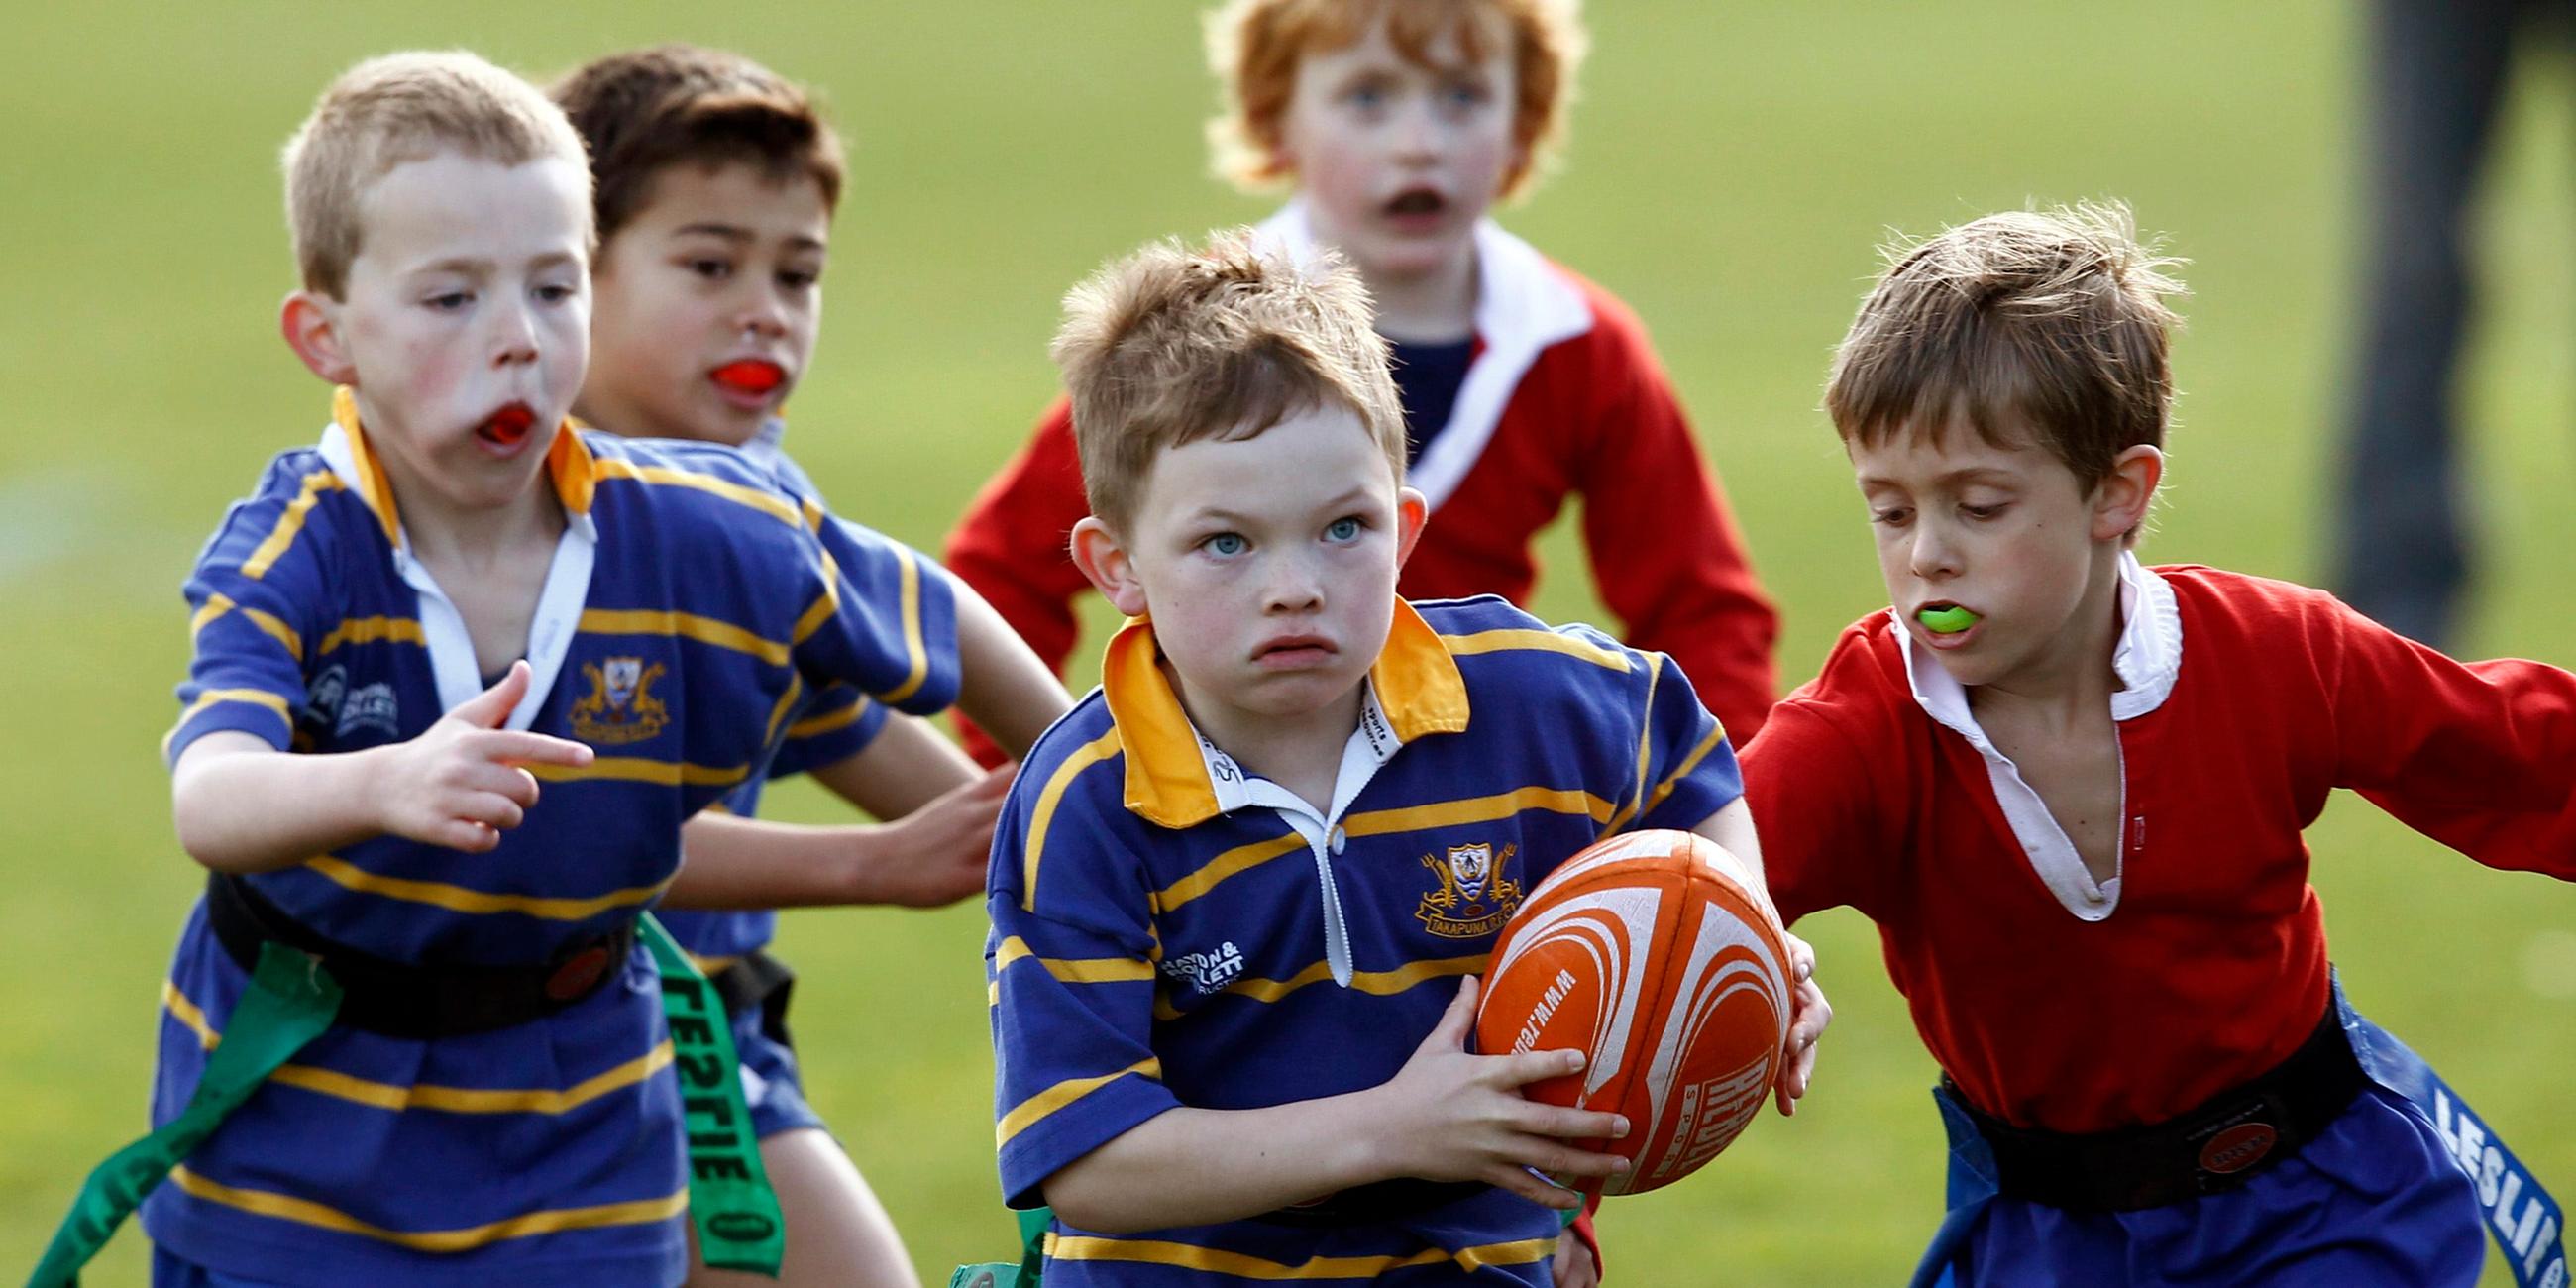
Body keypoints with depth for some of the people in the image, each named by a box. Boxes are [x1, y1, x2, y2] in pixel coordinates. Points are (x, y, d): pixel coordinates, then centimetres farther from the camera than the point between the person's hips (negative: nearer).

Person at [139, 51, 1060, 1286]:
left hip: (574, 1149, 2)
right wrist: (385, 786, -63)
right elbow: (211, 802, -43)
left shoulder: (719, 539, -12)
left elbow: (941, 627, 9)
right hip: (294, 1126, -2)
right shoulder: (290, 555, -23)